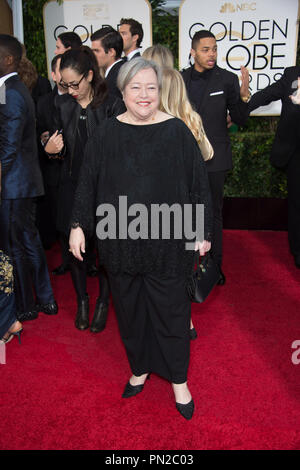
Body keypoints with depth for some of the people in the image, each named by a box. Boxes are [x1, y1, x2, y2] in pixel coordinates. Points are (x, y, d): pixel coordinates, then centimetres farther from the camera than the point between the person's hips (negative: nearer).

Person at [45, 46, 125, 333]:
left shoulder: (112, 105, -9)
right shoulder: (62, 105, 4)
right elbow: (58, 145, 12)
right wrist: (50, 148, -10)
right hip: (72, 186, 4)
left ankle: (103, 303, 29)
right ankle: (81, 301, 33)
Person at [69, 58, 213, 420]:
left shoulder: (177, 132, -5)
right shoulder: (106, 134, 1)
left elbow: (199, 185, -1)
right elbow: (87, 183, 7)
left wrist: (203, 231, -1)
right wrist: (78, 225, 3)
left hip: (167, 244, -2)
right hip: (120, 242, 2)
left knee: (170, 312, 8)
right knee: (129, 310, 15)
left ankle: (178, 380, 30)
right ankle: (139, 368, 39)